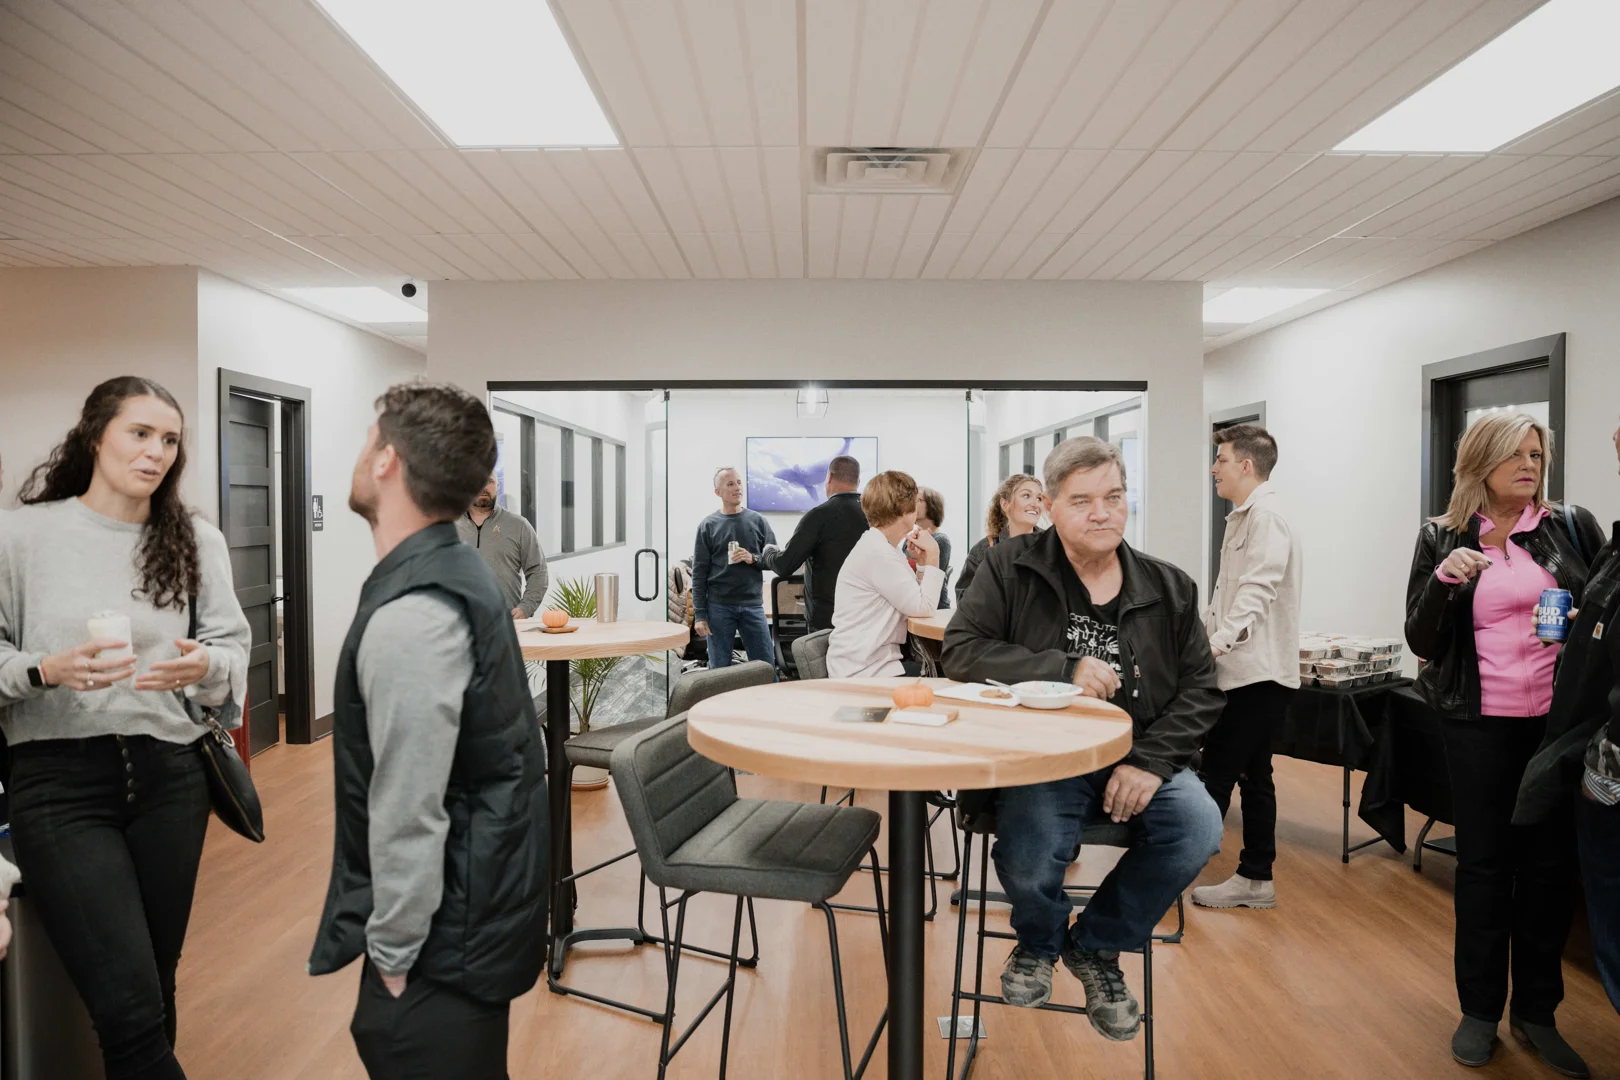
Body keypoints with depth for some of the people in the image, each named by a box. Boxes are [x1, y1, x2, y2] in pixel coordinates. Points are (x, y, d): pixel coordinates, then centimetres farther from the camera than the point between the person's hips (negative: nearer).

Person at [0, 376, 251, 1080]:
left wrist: (204, 666, -18)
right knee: (129, 1006, -8)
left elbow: (234, 646, 2)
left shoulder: (197, 540, 4)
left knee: (156, 984, 13)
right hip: (60, 779, -2)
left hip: (169, 776, 3)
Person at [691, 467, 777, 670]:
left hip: (752, 605, 1)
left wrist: (753, 559, -13)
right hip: (718, 607, -1)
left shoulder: (758, 521, 7)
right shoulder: (708, 526, 2)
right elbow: (699, 573, 0)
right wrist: (699, 615, -5)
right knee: (720, 671, 5)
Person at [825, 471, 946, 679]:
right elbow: (923, 608, -17)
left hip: (872, 663, 10)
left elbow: (916, 600, 13)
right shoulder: (879, 554, -18)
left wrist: (923, 562, 3)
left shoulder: (880, 549, 13)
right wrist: (932, 557, -9)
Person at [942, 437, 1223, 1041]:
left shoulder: (1170, 588, 9)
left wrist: (1151, 761, -10)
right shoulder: (1010, 570, 1)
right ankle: (1039, 944, 12)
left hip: (1140, 758, 3)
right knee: (1028, 855, -31)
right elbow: (961, 651, -8)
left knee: (1199, 829, -25)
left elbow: (1201, 689, 7)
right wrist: (1064, 669, -19)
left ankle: (1096, 946, 7)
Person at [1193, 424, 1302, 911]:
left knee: (1216, 775, -5)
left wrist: (1217, 643, -31)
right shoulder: (1243, 518, 18)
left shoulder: (1266, 517, -14)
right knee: (1253, 776, 13)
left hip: (1257, 671, -10)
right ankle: (1255, 879, 21)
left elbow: (1254, 594, -24)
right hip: (1246, 670, 10)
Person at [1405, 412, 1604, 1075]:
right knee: (1482, 862, 6)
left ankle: (1536, 1010, 24)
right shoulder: (1443, 539, 0)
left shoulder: (1570, 527, 3)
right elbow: (1421, 642, -1)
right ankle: (1479, 1009, 19)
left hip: (1558, 720, 2)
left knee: (1550, 863, 8)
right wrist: (1444, 582, -17)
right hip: (1478, 723, -1)